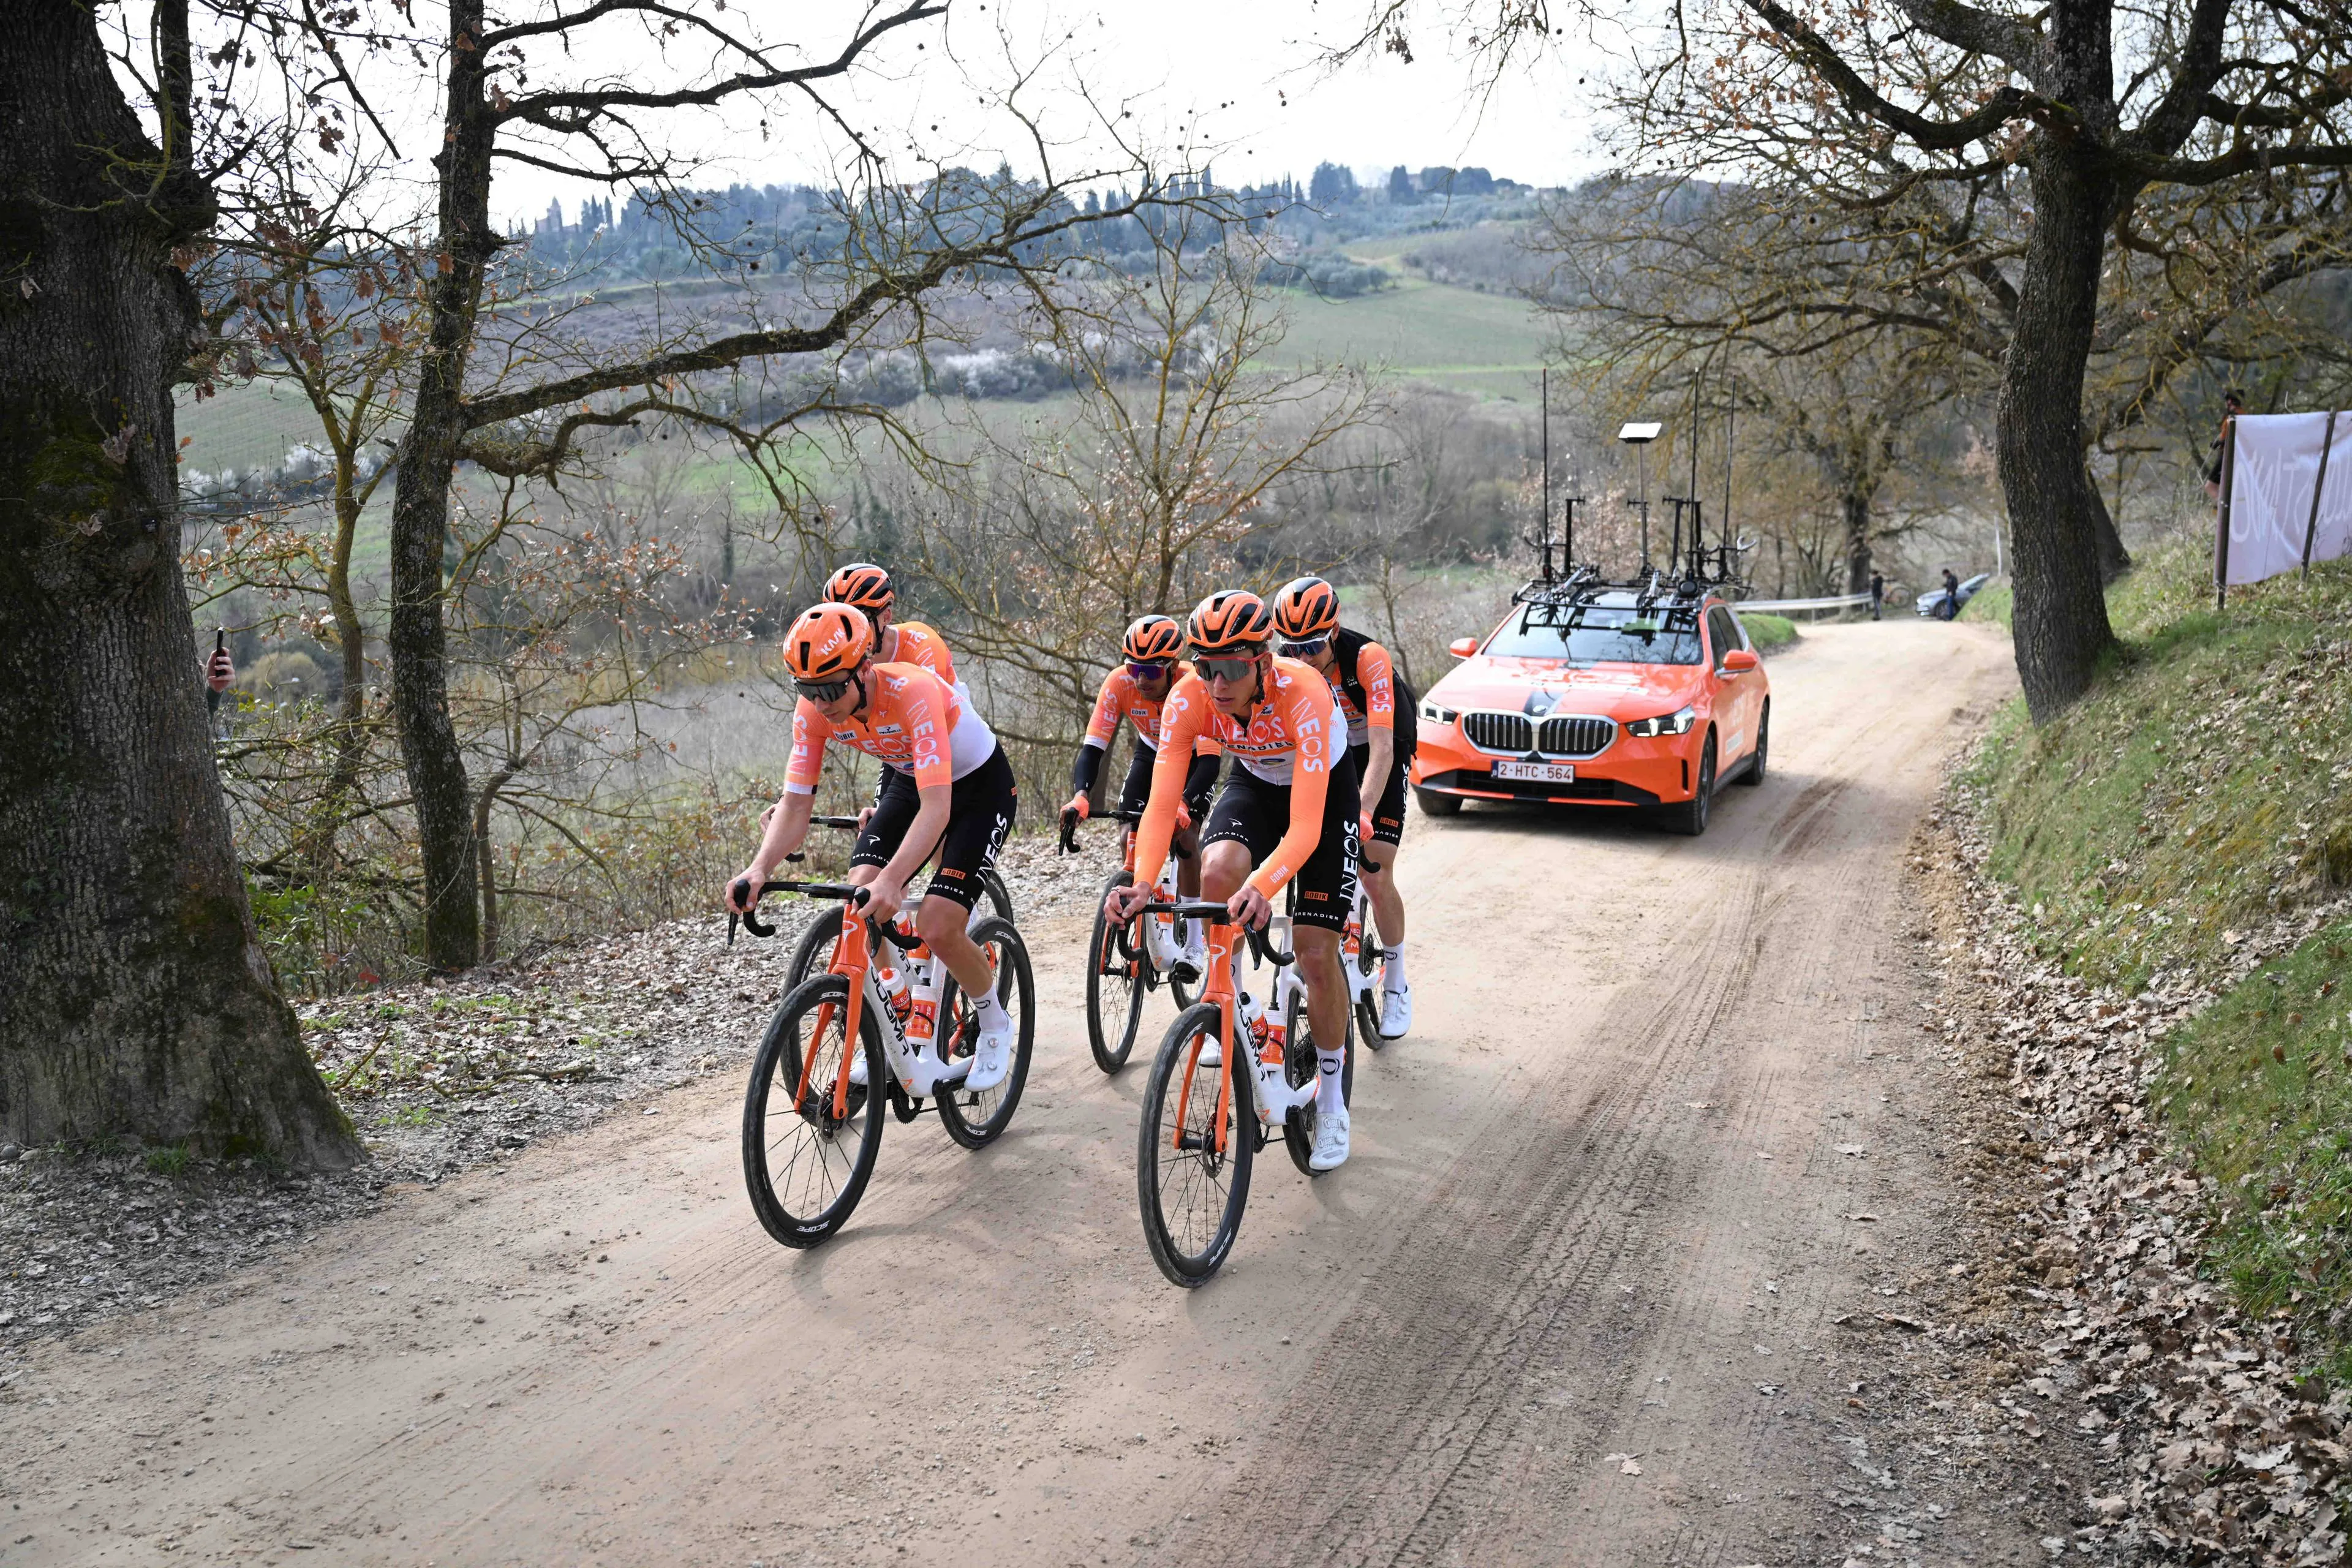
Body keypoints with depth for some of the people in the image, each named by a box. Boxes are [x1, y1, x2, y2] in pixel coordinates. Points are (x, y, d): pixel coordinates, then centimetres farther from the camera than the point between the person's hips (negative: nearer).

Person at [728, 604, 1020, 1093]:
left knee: (936, 928, -18)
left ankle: (995, 1025, 11)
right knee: (859, 898, -16)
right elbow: (795, 805, -17)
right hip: (914, 783, 6)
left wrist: (892, 880, -57)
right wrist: (759, 869, -36)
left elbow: (937, 807, -44)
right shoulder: (814, 711, -19)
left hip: (981, 786, -6)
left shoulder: (913, 693, -38)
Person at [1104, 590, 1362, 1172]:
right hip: (1252, 783, 3)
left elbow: (1305, 827, -45)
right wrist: (1143, 882, -50)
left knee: (1316, 954, -9)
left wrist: (1263, 888, -62)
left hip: (1323, 788, -3)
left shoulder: (1303, 694, -40)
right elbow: (1162, 802, -32)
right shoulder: (1189, 698, -29)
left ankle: (1332, 1101, 14)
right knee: (1218, 870, -32)